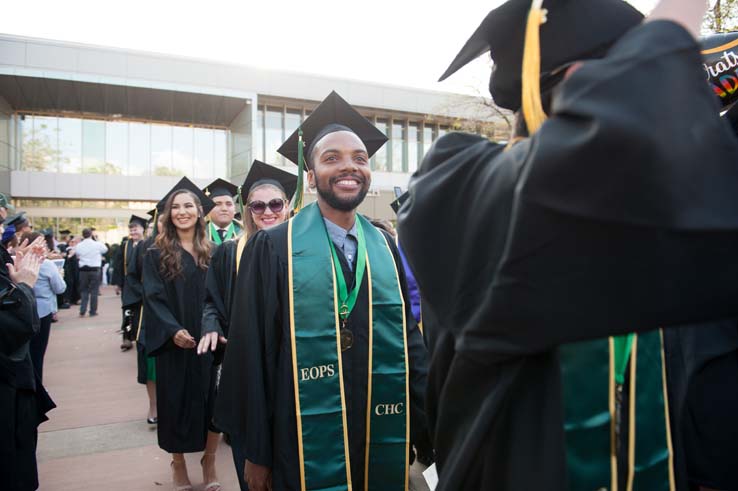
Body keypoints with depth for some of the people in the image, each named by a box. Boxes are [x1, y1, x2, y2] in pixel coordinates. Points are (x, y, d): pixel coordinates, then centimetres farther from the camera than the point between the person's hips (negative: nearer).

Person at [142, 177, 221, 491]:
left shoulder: (212, 253, 7)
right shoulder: (156, 254, 0)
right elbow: (153, 298, -7)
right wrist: (173, 331, -21)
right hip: (174, 343, -1)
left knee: (211, 400, 5)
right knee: (176, 401, 8)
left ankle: (209, 461, 23)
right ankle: (178, 463, 27)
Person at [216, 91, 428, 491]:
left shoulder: (388, 250, 3)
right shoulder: (273, 248, -7)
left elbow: (411, 340, 5)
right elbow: (251, 353, -6)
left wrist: (420, 428, 0)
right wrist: (256, 454, -4)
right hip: (305, 450, -3)